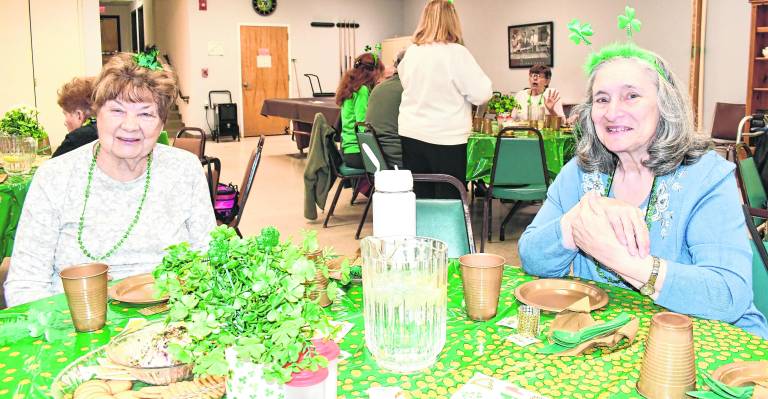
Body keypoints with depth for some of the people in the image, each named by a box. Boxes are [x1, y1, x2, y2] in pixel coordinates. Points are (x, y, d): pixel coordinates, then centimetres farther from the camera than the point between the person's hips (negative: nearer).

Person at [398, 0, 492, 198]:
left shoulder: (411, 52, 4)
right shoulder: (456, 52, -12)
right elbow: (481, 94, -9)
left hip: (411, 134, 5)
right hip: (446, 137, -5)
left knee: (419, 198, 11)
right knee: (448, 200, 3)